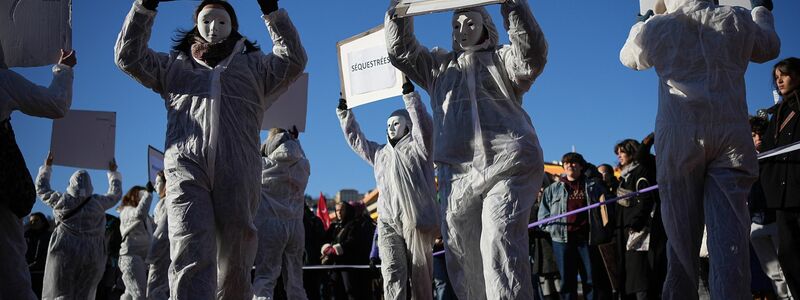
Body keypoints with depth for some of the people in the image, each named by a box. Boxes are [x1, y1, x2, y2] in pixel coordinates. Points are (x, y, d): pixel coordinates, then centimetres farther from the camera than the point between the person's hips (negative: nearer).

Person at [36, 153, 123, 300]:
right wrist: (113, 172, 31)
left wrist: (47, 167, 30)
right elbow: (116, 193, 19)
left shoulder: (61, 200, 2)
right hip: (91, 257, 1)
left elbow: (41, 188, 19)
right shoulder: (98, 202, 1)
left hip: (64, 254, 0)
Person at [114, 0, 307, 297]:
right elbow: (128, 56, 20)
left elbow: (293, 61, 11)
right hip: (186, 166, -1)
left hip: (238, 171, 1)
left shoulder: (253, 65, 26)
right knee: (190, 257, -19)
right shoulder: (176, 64, 29)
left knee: (235, 266, 1)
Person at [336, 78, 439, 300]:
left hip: (417, 220, -4)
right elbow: (355, 139, 33)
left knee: (419, 275, -2)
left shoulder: (417, 146, 10)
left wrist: (409, 92, -12)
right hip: (388, 222, 4)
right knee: (392, 273, -11)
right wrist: (344, 112, 29)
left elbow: (424, 124, -7)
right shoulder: (380, 153, 26)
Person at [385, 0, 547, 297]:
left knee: (499, 248, -20)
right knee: (463, 258, 3)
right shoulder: (439, 64, 27)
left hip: (508, 166, -4)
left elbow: (532, 56, -5)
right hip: (457, 173, 4)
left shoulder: (503, 58, 15)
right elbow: (401, 50, 21)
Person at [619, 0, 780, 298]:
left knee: (682, 233, 5)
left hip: (678, 138, 0)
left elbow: (628, 56, 28)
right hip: (732, 136, 0)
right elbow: (770, 47, 30)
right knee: (729, 234, -6)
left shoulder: (654, 28, 7)